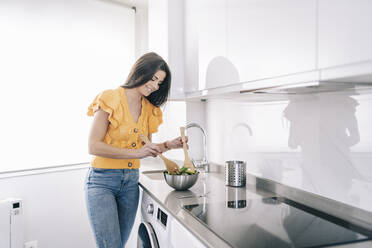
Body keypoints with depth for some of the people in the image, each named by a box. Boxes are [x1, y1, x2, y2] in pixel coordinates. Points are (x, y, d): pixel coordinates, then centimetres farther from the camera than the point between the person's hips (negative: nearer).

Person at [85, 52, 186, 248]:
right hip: (102, 180, -6)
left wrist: (169, 145, -1)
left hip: (131, 182, 6)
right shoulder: (111, 98, -9)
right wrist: (136, 152, -20)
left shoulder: (150, 109, 10)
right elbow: (94, 146, -14)